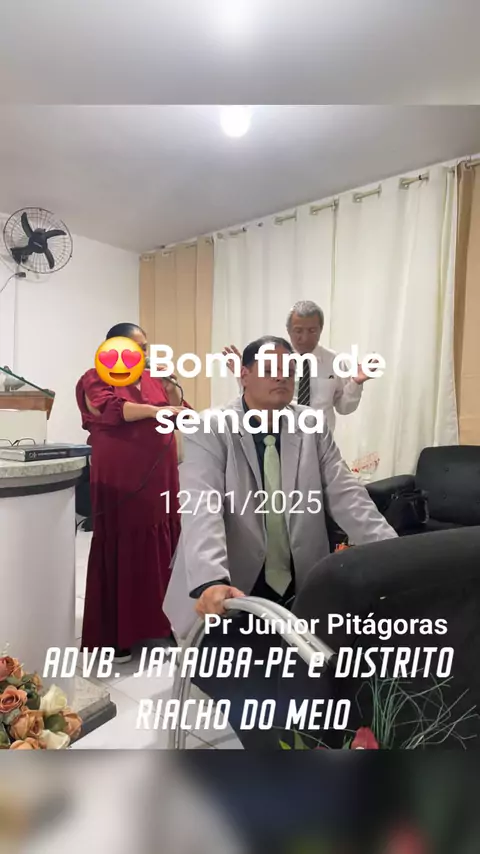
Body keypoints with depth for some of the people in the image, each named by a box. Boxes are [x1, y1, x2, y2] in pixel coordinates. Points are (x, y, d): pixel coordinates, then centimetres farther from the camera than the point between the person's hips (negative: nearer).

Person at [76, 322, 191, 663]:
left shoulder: (152, 379, 14)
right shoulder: (96, 380, -1)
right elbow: (113, 409, -19)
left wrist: (170, 387, -4)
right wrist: (158, 410, -23)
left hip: (160, 479, 5)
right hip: (120, 482, -5)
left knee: (159, 549, 7)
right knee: (121, 551, 1)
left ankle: (155, 623, 22)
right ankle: (115, 636, 12)